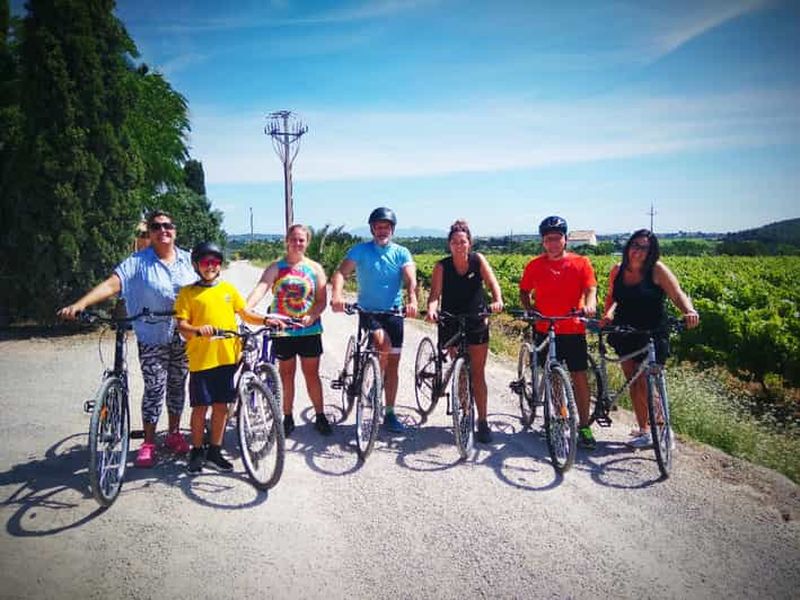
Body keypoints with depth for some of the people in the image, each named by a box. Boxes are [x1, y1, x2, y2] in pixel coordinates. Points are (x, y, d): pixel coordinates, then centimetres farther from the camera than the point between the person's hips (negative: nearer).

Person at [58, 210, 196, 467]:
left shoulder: (188, 260, 4)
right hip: (153, 339, -3)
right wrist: (80, 304, -33)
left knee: (177, 386, 13)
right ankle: (148, 443, 12)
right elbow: (111, 284, -19)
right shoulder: (138, 262, -7)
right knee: (154, 389, -1)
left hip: (184, 337, 3)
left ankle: (174, 433, 29)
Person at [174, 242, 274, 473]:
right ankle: (197, 452, 22)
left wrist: (265, 320, -3)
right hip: (201, 359, -3)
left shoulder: (229, 289, 11)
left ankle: (215, 451, 25)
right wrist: (198, 330, -26)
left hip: (228, 357, 3)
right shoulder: (188, 292, 1)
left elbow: (246, 314, 14)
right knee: (200, 407, 5)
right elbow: (182, 326, -6)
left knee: (221, 406, 11)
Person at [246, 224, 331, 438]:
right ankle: (287, 418, 22)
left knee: (312, 373, 8)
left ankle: (320, 416, 20)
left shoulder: (315, 268, 3)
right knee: (286, 374, 9)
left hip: (309, 330, 0)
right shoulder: (276, 268, 0)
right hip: (283, 330, 0)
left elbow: (322, 300, -1)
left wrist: (311, 316, -20)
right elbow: (261, 288, -17)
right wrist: (244, 309, -33)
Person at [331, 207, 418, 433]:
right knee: (384, 345, -30)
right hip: (368, 312, -2)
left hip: (394, 313, 2)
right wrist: (337, 295, -37)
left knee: (393, 364, 5)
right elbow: (341, 272, -16)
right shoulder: (360, 250, -3)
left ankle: (389, 414, 17)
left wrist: (412, 300, -34)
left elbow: (410, 278, -14)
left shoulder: (401, 253, 1)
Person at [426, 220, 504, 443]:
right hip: (451, 323, 0)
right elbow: (435, 294, -16)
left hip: (477, 322, 0)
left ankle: (482, 421, 8)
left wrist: (497, 300, -34)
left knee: (477, 373, 1)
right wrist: (431, 309, -37)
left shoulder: (478, 260, -5)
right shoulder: (442, 266, -8)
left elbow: (492, 282, -14)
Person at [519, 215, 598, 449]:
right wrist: (529, 310, -4)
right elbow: (524, 291, 14)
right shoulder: (534, 265, 3)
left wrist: (589, 306, -28)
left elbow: (591, 289, -6)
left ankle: (584, 426, 9)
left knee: (579, 376, -1)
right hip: (545, 330, 1)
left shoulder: (581, 263, 0)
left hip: (573, 330, -1)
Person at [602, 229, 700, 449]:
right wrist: (608, 312, -4)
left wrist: (689, 311, -34)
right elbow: (612, 297, 15)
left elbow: (677, 295, -15)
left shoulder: (656, 269, -8)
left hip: (652, 336, -4)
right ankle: (643, 429, 22)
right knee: (634, 384, 9)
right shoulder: (617, 271, 4)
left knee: (646, 385, -8)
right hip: (626, 336, 4)